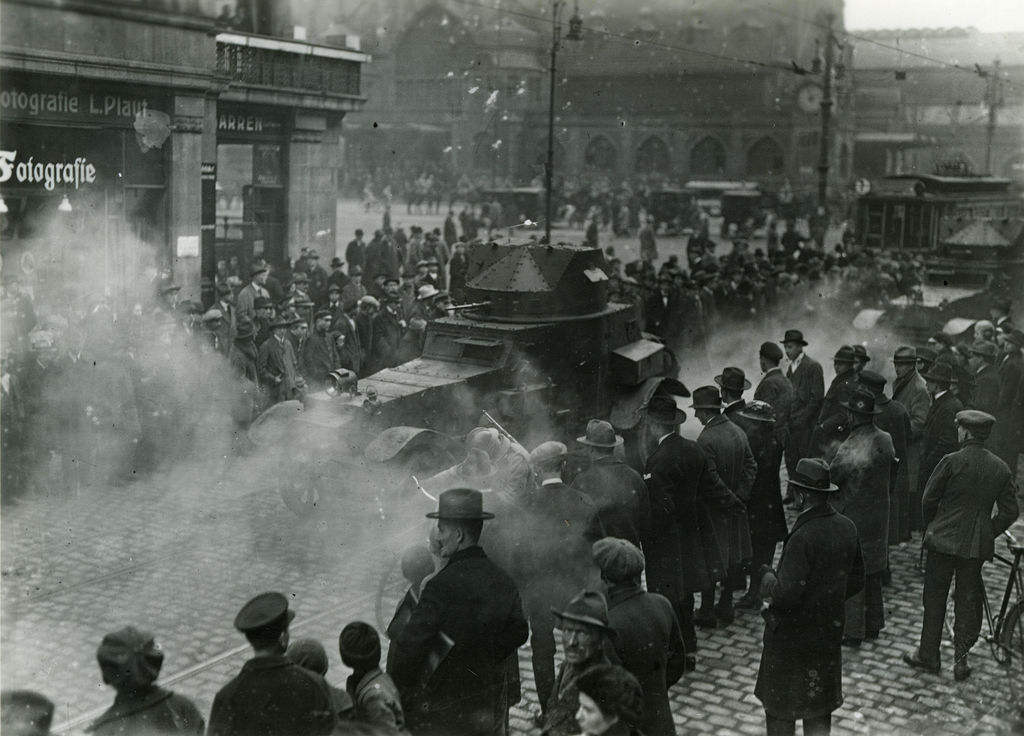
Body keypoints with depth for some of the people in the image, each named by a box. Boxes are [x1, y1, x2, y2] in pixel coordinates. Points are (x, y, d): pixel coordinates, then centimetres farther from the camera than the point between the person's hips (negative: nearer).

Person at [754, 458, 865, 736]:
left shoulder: (803, 537, -28)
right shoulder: (847, 528, -4)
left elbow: (785, 595, -27)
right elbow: (855, 581, 7)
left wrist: (766, 575, -9)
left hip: (793, 637, -7)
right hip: (829, 632, 7)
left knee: (779, 708, 11)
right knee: (818, 708, 19)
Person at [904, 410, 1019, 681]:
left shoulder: (952, 462, -12)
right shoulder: (1001, 469, 0)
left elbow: (929, 499, -5)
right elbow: (1010, 512, 3)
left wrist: (930, 527, 12)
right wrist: (988, 533, 14)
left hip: (944, 539, -3)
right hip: (978, 545, 3)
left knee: (935, 598, 8)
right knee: (968, 601, 12)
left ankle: (928, 655, 15)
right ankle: (961, 659, 13)